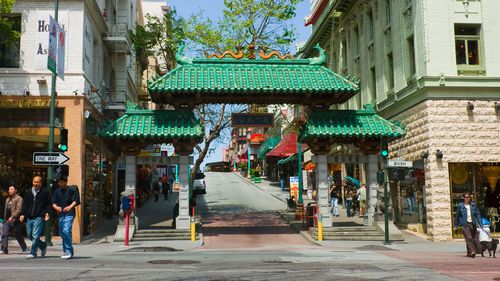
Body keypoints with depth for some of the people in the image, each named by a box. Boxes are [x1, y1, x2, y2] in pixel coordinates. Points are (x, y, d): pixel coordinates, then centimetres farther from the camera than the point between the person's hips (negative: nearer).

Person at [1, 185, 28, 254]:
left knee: (18, 235, 4)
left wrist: (12, 217, -27)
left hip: (15, 220, -7)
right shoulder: (8, 199, 20)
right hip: (7, 220, 7)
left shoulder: (19, 199, -6)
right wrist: (5, 218, 17)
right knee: (4, 234, -5)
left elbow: (18, 209, -17)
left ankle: (24, 248, 20)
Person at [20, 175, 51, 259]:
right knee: (30, 235, 8)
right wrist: (22, 214, 4)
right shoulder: (28, 192, 15)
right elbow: (25, 204, 14)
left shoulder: (45, 192, 2)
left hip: (39, 217, -5)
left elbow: (48, 204, 2)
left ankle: (33, 253, -2)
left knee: (35, 236, -10)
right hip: (29, 217, 6)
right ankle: (43, 246, 28)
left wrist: (47, 213, -11)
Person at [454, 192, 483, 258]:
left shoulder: (473, 205, 6)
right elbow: (457, 216, 7)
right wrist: (456, 226, 11)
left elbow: (477, 215, 9)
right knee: (468, 237, -18)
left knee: (475, 238, 7)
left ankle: (469, 253, 19)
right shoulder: (460, 206, -2)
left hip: (473, 224, 4)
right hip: (465, 225, -4)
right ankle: (472, 251, -26)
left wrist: (480, 224, 4)